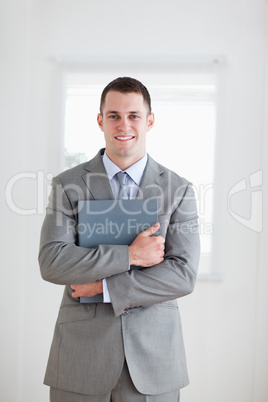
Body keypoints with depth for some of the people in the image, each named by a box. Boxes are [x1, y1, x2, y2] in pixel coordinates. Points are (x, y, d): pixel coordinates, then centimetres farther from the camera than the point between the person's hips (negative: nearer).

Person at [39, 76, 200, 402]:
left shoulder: (178, 190, 0)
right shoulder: (67, 185, 0)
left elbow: (184, 275, -8)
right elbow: (51, 262, -11)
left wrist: (105, 287, -13)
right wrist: (129, 255, -17)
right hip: (81, 355, 0)